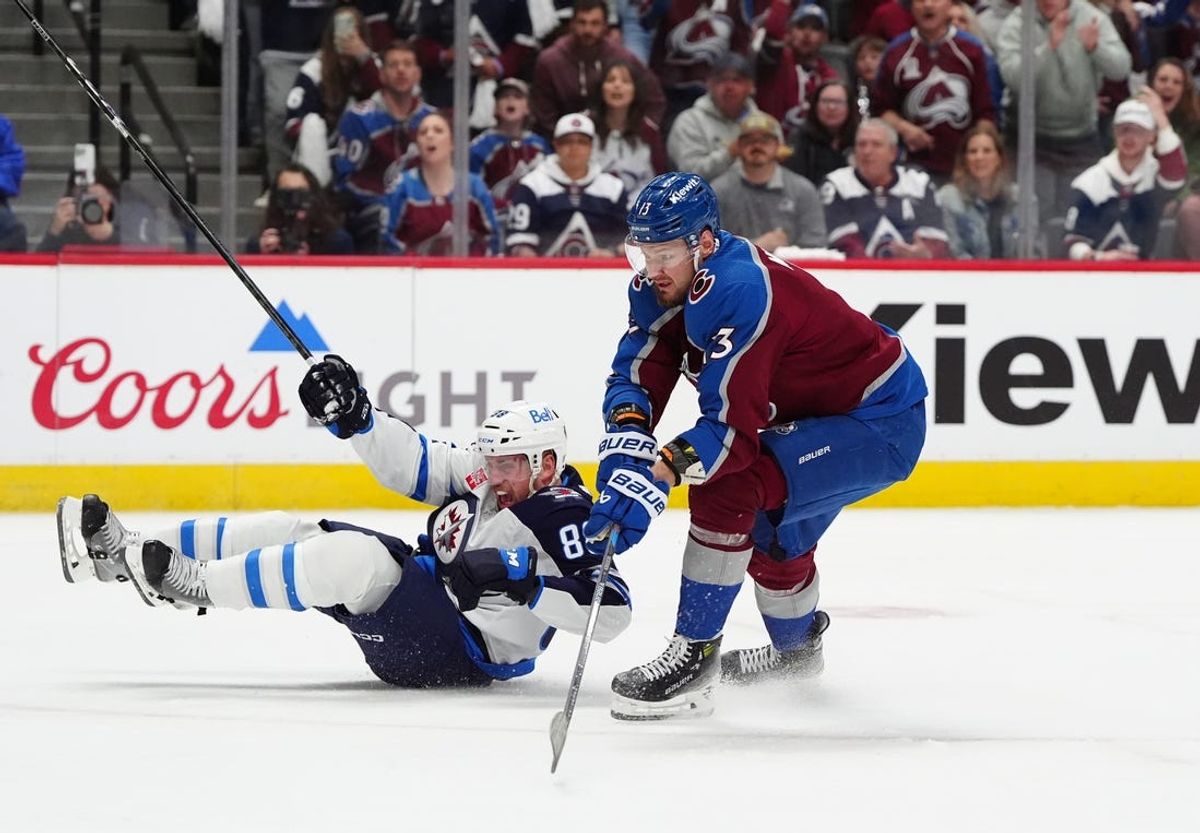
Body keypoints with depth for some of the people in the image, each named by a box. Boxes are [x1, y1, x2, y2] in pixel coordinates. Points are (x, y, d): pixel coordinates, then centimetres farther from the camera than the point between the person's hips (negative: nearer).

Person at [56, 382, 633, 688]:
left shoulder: (566, 520, -16)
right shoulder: (487, 474, 8)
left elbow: (611, 610, -25)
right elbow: (411, 461, 10)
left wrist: (525, 586, -34)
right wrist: (353, 416, -6)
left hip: (471, 647, -9)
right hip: (426, 592, 9)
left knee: (354, 557, -31)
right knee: (289, 532, -1)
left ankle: (195, 586, -17)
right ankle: (124, 553, 1)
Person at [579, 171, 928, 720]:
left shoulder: (739, 291, -32)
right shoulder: (664, 283, -5)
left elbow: (734, 427, -35)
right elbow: (638, 372, -7)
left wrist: (657, 474, -44)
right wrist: (627, 439, -27)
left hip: (881, 423, -10)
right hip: (820, 413, 10)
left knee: (727, 488, -26)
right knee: (770, 531, 29)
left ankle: (694, 655, -19)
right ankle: (797, 648, 58)